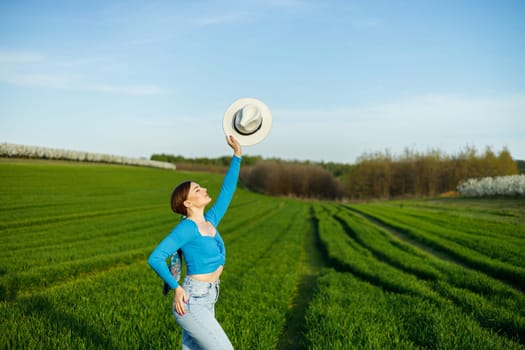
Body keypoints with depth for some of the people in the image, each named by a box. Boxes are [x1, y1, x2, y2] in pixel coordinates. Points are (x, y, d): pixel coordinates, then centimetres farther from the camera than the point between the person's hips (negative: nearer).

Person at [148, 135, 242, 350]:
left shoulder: (210, 221, 9)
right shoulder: (186, 228, -14)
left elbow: (227, 190, 14)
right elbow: (155, 258, -19)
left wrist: (237, 154, 14)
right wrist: (176, 288, -19)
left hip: (206, 302, 8)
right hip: (191, 304, -8)